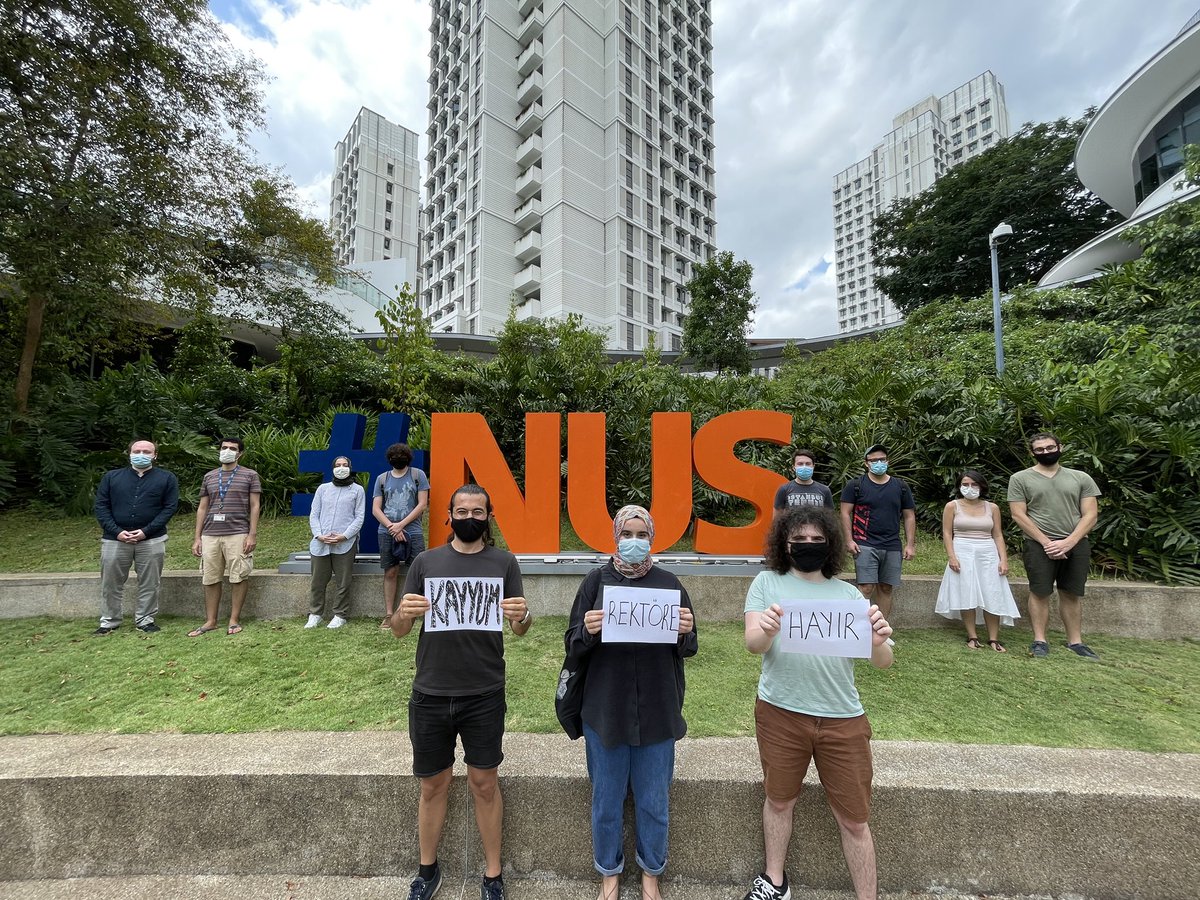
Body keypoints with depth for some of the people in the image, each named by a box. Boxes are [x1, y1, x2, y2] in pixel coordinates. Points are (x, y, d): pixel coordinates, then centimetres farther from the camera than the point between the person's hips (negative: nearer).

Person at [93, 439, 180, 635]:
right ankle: (108, 621, 23)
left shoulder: (166, 478, 3)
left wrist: (146, 531, -13)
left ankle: (145, 620, 16)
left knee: (149, 584, 4)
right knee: (110, 583, 9)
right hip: (115, 538, 2)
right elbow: (101, 506, 5)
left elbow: (170, 507, -3)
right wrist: (116, 531, -9)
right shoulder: (111, 477, 9)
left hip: (151, 540, -2)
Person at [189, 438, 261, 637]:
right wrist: (197, 537, 9)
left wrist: (252, 534, -8)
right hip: (210, 535, 4)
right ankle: (210, 621, 17)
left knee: (238, 577, -1)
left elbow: (255, 506, 0)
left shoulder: (250, 475, 4)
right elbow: (202, 508, 15)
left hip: (238, 535, -4)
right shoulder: (209, 477, 15)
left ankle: (234, 620, 9)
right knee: (210, 579, 7)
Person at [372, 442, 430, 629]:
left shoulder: (418, 475, 4)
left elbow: (422, 504, -2)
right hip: (387, 533, 2)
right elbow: (376, 509, 6)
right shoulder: (382, 478, 11)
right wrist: (392, 528, -7)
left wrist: (401, 525, -7)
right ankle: (389, 615, 15)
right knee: (390, 573, 6)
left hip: (413, 532, -2)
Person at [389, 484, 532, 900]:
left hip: (484, 695, -1)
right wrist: (403, 613, -21)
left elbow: (519, 630, -1)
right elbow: (399, 631, 2)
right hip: (430, 694, 1)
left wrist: (523, 616, -24)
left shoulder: (503, 562, -2)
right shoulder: (426, 562, 1)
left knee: (484, 783, 12)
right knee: (433, 785, 16)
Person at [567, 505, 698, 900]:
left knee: (653, 801, 15)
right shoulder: (598, 579, -3)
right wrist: (588, 630, -24)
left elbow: (688, 648, 3)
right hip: (605, 709, 0)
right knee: (606, 800, 15)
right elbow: (574, 642, -2)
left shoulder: (668, 583, -1)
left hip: (657, 712, 1)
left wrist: (685, 632, -19)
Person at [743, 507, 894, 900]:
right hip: (781, 713, -1)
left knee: (854, 819, 12)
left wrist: (879, 641, -25)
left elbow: (882, 663, -1)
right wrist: (766, 630, -36)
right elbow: (753, 644, -12)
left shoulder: (848, 593, 3)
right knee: (780, 799, 17)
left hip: (843, 719, 1)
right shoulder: (768, 582, -3)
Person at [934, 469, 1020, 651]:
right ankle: (972, 637, 5)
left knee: (993, 596, 0)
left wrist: (1003, 559, -2)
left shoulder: (992, 508, 8)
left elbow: (998, 535, 8)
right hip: (963, 554, -2)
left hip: (988, 555, 2)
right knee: (967, 595, -2)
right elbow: (947, 534, -2)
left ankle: (993, 639, 8)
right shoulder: (952, 506, 1)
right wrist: (951, 557, -12)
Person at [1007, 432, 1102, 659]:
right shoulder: (1020, 479, 1)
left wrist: (1068, 542, -11)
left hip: (1076, 545, 3)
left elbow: (1091, 515, 2)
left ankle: (1075, 641, 19)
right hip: (1039, 545, -2)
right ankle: (1040, 641, 8)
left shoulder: (1081, 478, 8)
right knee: (1040, 593, 0)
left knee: (1072, 594, 10)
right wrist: (1046, 542, -12)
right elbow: (1019, 515, -5)